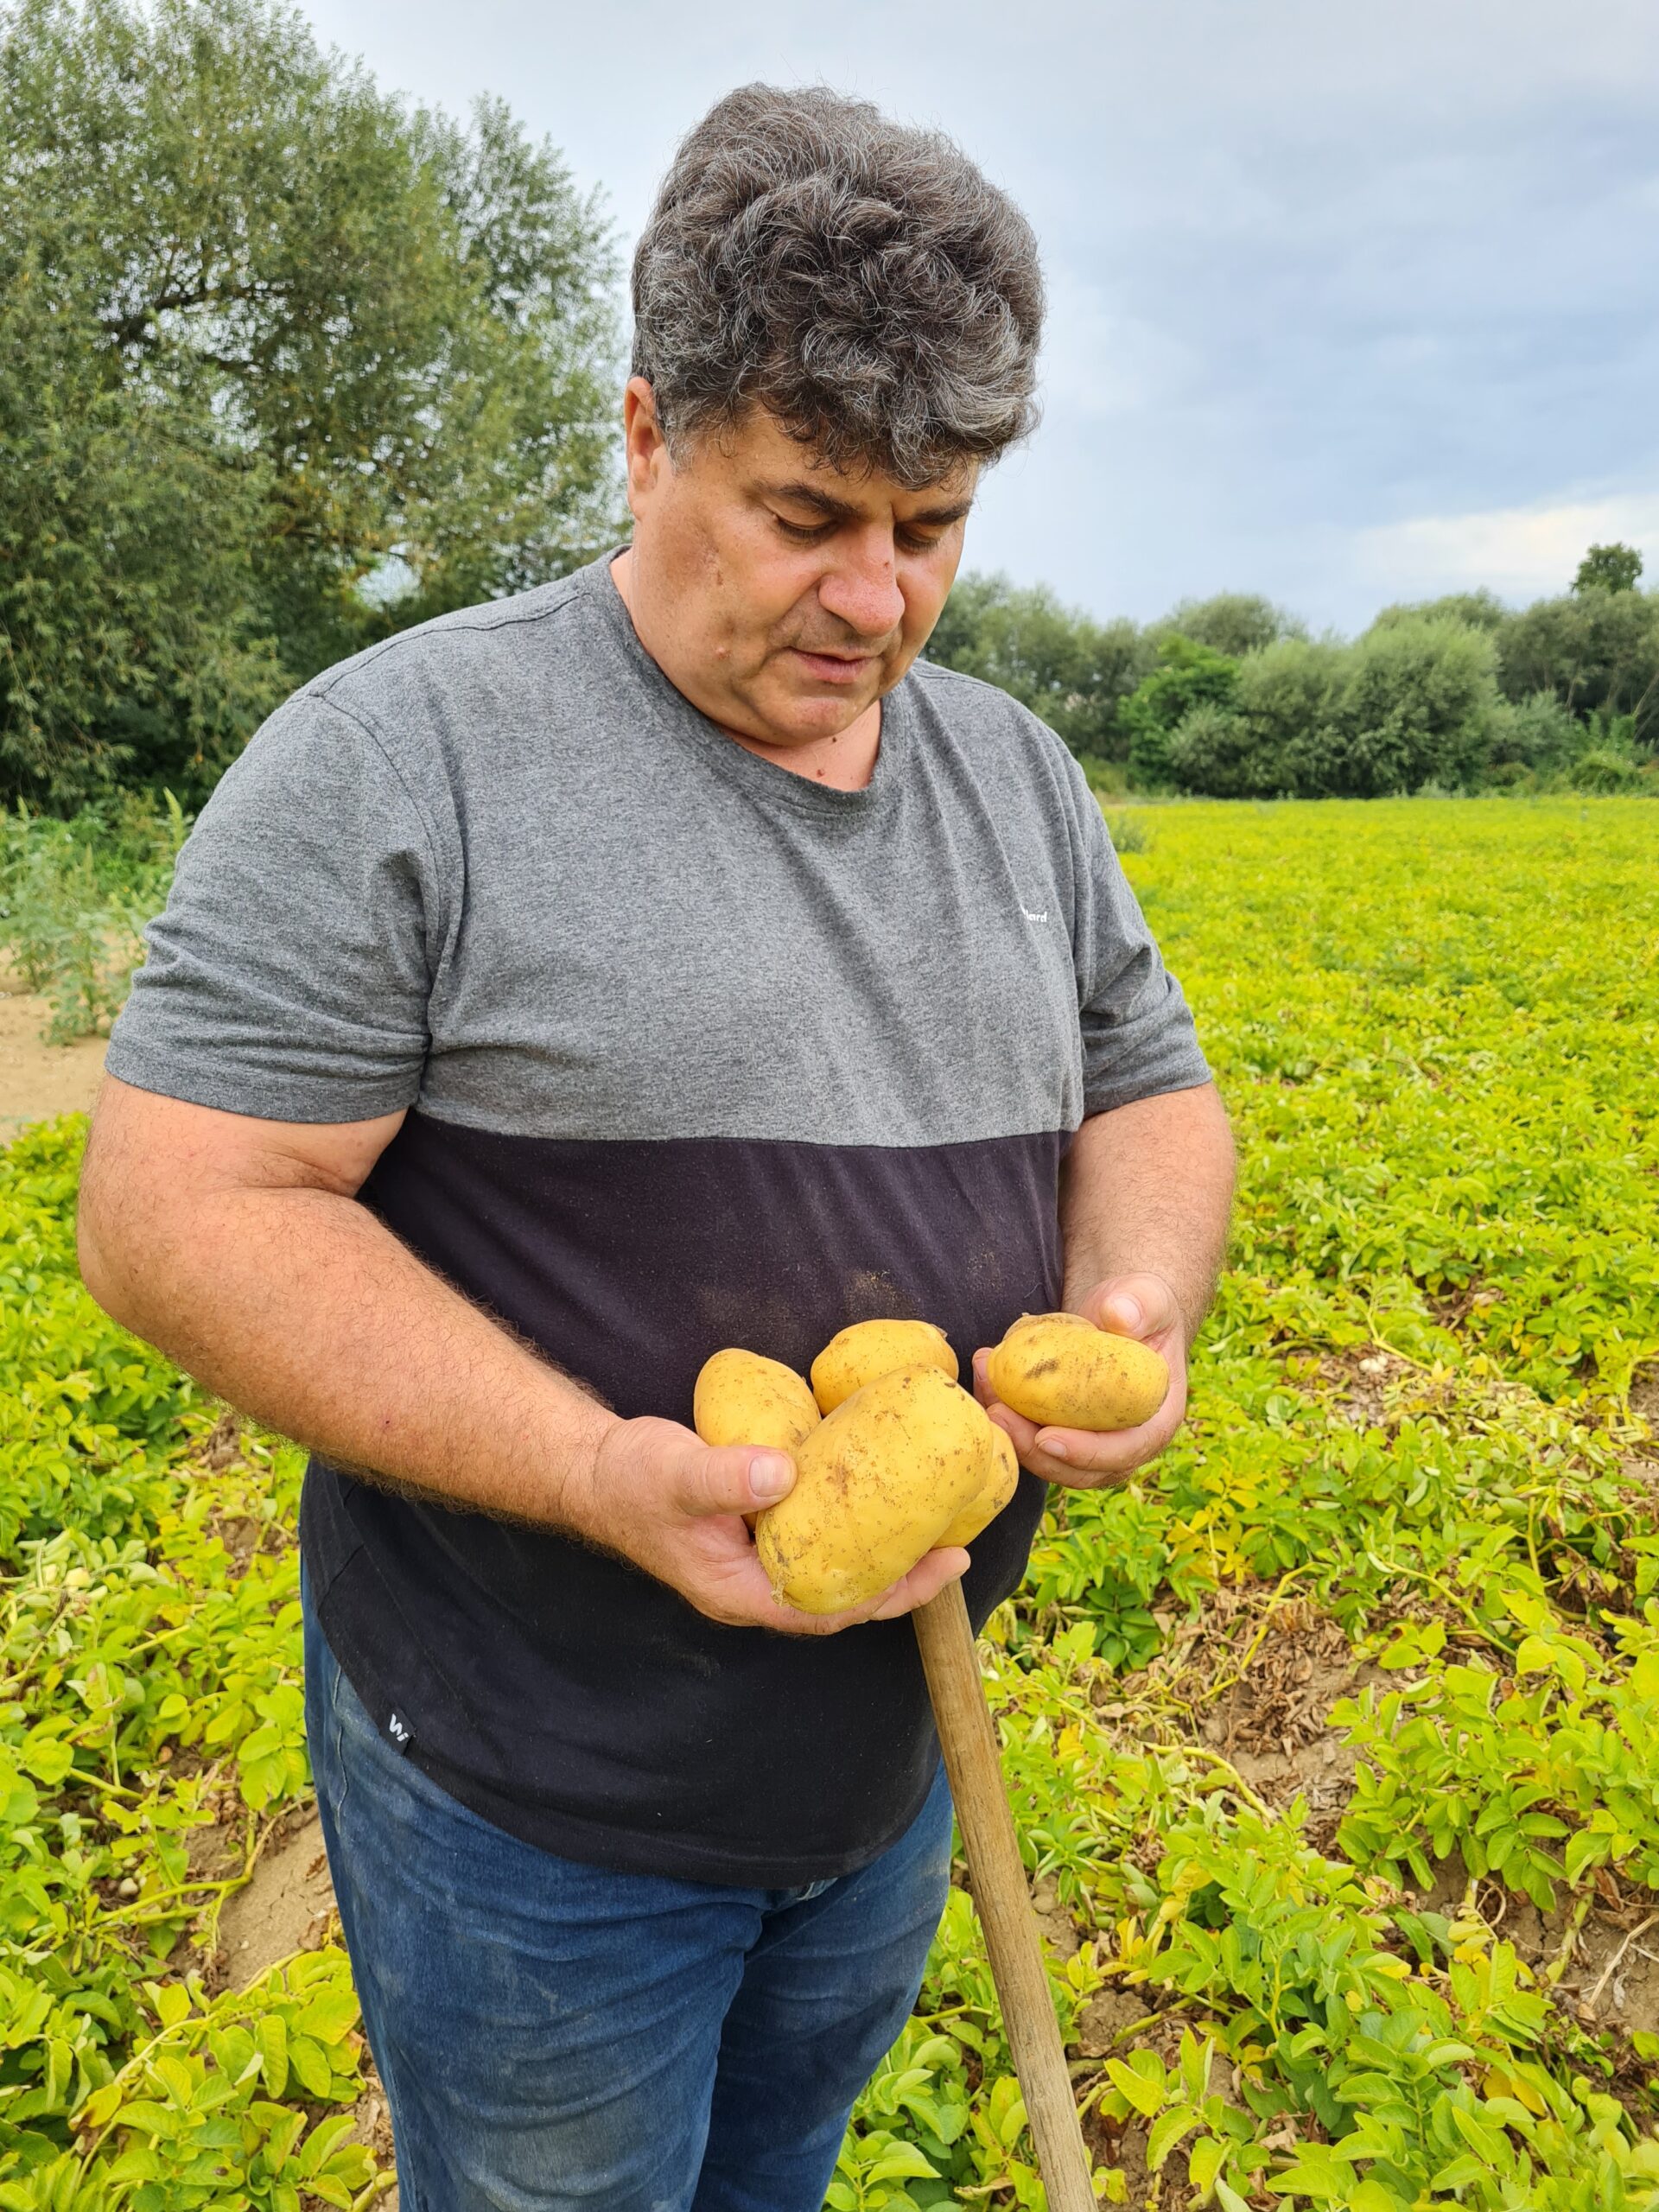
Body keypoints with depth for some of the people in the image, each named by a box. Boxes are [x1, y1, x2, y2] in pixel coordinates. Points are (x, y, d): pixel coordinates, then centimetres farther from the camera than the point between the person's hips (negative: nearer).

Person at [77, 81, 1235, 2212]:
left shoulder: (1018, 771, 1)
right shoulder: (401, 753, -17)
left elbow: (1149, 1093, 9)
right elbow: (172, 1212, -19)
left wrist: (1135, 1304, -14)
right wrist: (601, 1480, -30)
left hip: (893, 1737, 5)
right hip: (528, 1789, -4)